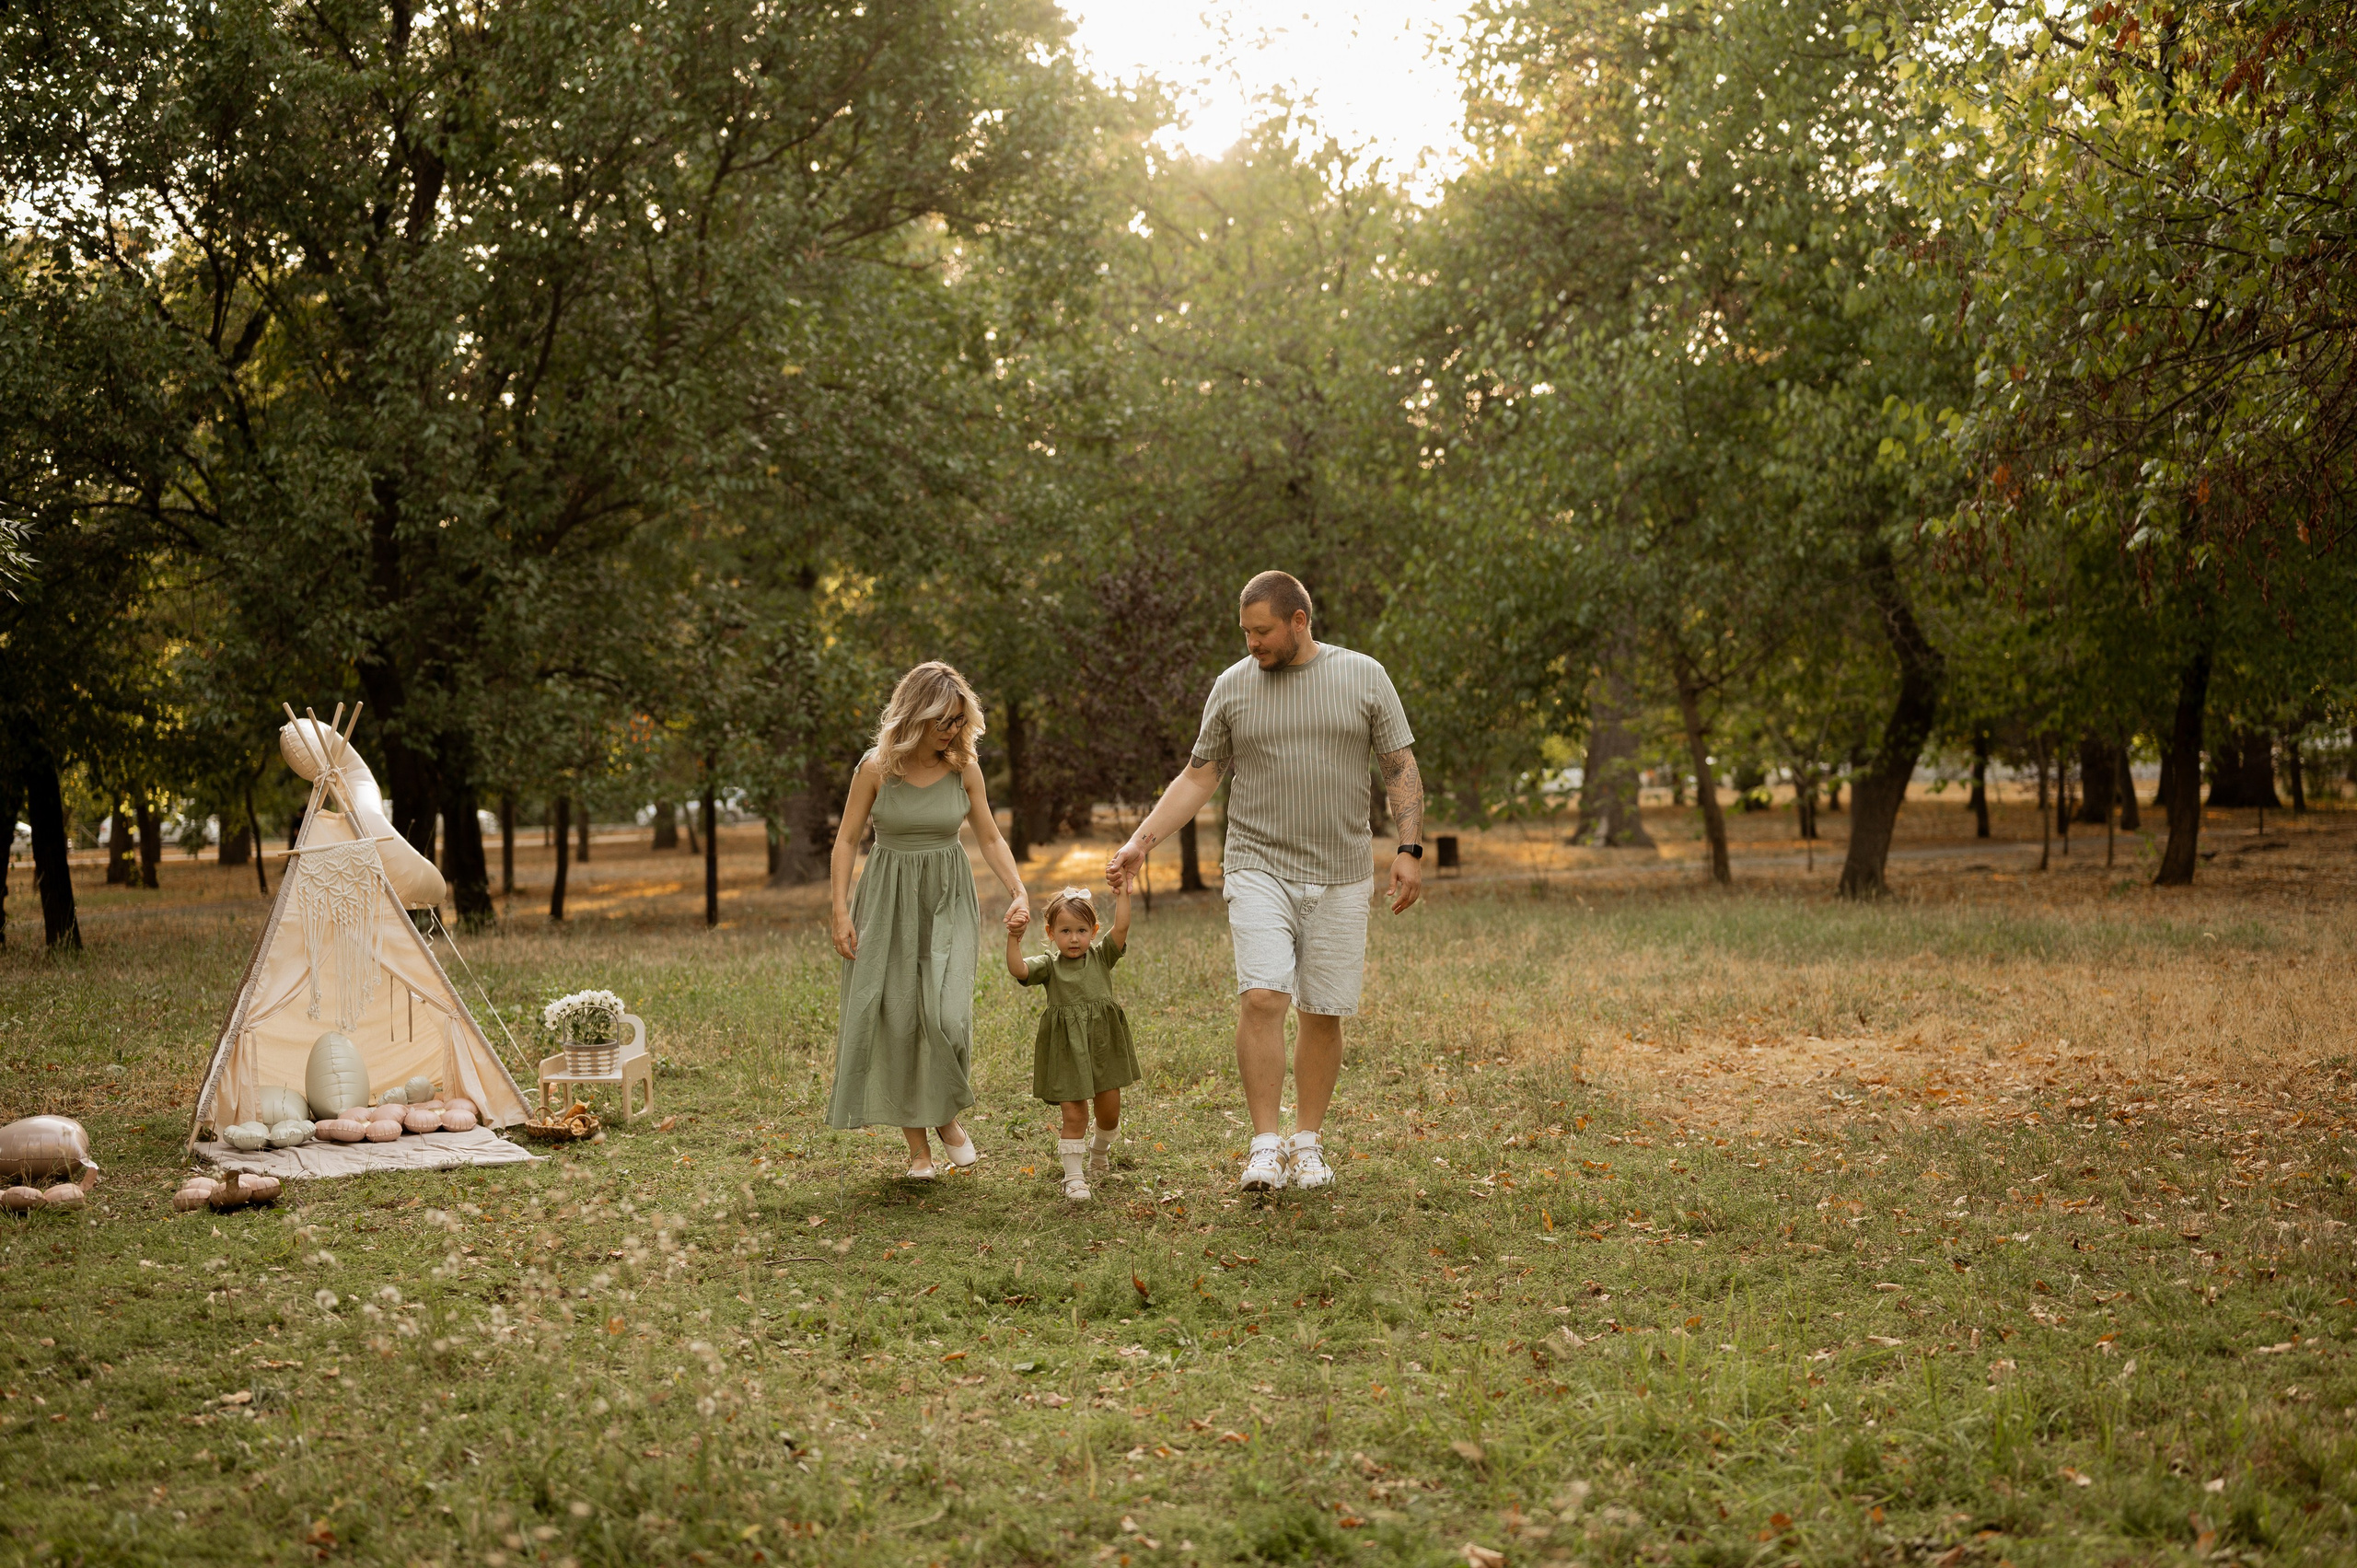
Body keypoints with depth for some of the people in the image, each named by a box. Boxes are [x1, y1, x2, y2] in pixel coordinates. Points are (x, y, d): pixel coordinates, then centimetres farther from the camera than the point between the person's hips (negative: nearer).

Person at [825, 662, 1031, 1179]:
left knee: (946, 1014, -16)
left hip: (948, 902, 1)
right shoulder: (877, 767, -8)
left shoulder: (964, 768, -3)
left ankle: (947, 1117, 10)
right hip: (888, 899, -1)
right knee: (897, 1020, 0)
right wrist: (841, 912, -9)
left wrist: (1019, 892, -10)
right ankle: (917, 1146, 11)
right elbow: (846, 840, -3)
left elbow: (991, 839, 5)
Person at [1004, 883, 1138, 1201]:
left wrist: (1122, 895, -15)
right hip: (1067, 1051, -2)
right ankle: (1073, 1177, 5)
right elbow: (1018, 969, -16)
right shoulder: (1049, 965, 1)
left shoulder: (1101, 957, 5)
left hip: (1104, 1046, 2)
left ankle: (1099, 1151, 43)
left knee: (1109, 1109, 12)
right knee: (1074, 1113, -4)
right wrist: (1013, 939, -29)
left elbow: (1121, 928, -8)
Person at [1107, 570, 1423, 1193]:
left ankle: (1308, 1142, 17)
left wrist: (1409, 848, -7)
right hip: (1259, 869, 0)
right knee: (1261, 997, -16)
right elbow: (1198, 777, 9)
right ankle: (1265, 1144, -10)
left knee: (1322, 1014, 3)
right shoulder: (1232, 686, 5)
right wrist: (1139, 843, 1)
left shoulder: (1363, 677, 3)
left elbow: (1401, 768, 5)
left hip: (1338, 878, 0)